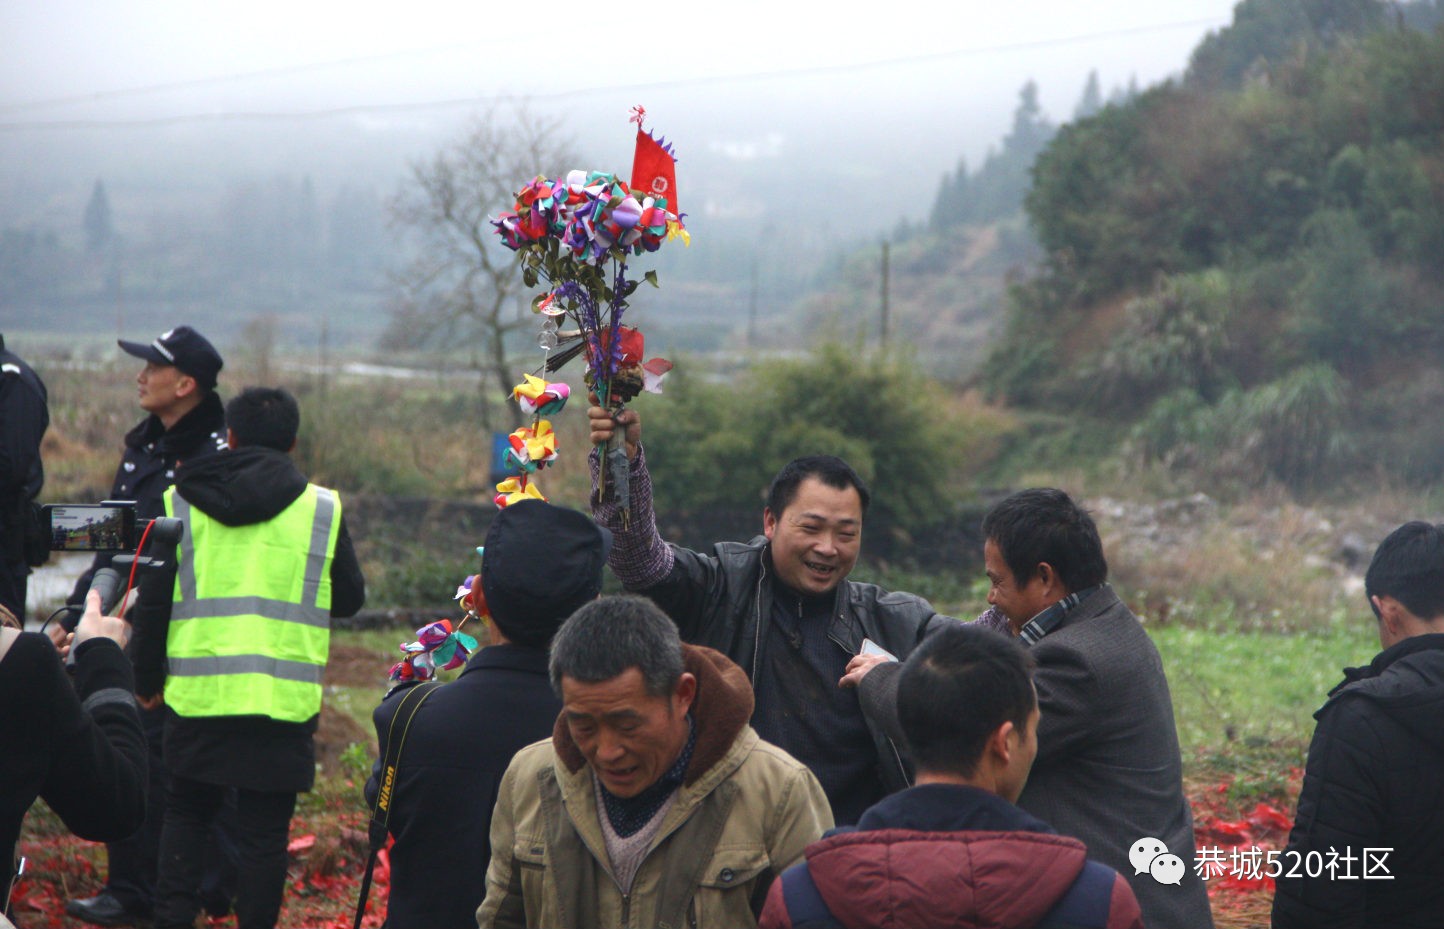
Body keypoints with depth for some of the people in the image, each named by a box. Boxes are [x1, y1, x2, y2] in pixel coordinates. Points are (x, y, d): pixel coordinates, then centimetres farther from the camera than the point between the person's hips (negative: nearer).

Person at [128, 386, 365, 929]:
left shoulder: (180, 502, 3)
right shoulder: (323, 508, -1)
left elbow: (152, 603, 6)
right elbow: (350, 599, 8)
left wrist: (148, 679, 17)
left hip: (197, 697, 1)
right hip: (285, 701, -1)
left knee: (185, 814, 17)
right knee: (264, 832, 4)